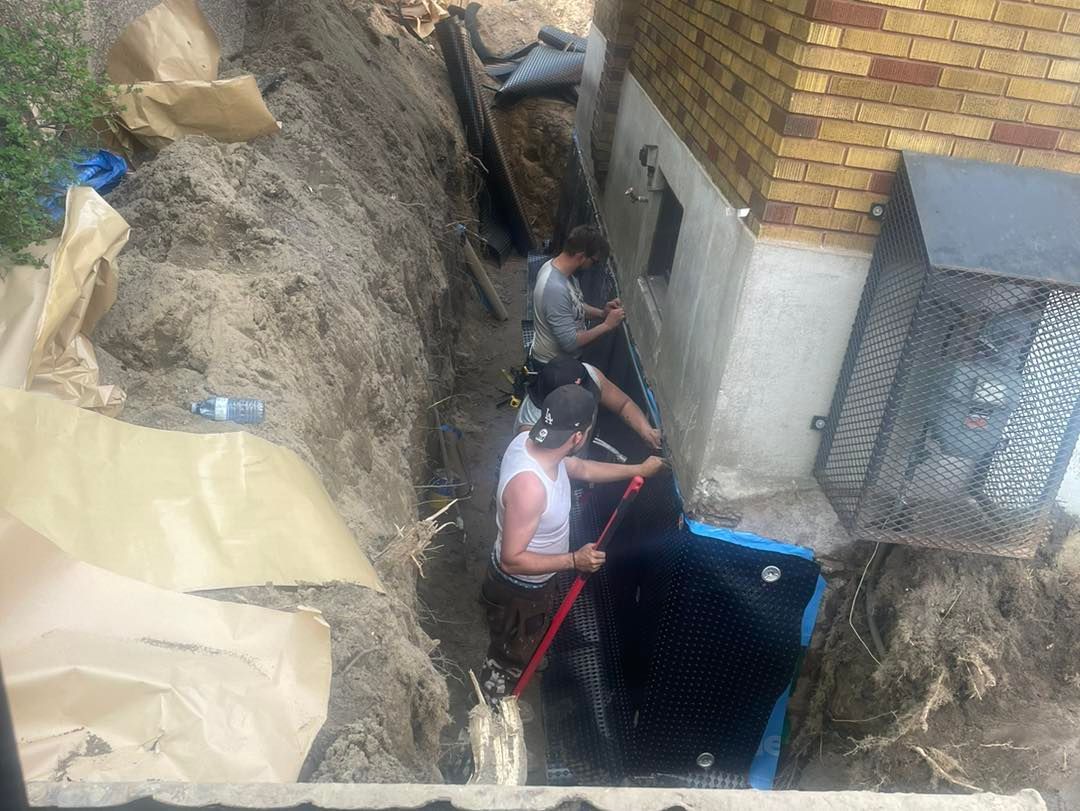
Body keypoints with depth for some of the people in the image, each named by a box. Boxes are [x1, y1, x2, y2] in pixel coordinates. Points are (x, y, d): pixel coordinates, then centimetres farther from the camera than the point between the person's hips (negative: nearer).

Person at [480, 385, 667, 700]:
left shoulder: (529, 440, -15)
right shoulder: (528, 486, -43)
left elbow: (581, 468, 5)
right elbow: (512, 559, -34)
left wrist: (638, 469, 12)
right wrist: (574, 561, -31)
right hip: (520, 588, -8)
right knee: (510, 659, 21)